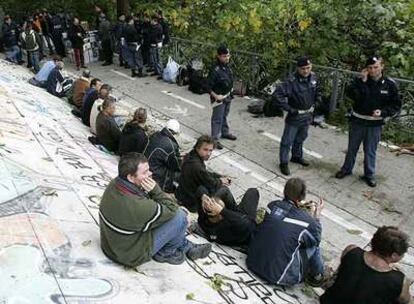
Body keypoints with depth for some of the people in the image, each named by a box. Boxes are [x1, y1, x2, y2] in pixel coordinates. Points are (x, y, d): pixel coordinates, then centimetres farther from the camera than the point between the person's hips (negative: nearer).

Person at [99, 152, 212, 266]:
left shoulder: (115, 183, -12)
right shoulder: (136, 205, -36)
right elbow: (171, 209, -20)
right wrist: (156, 190, -24)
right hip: (130, 255, -8)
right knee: (180, 216, -13)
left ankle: (187, 247, 27)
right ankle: (165, 253, 15)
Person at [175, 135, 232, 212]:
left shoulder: (192, 157, -3)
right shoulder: (196, 166, -34)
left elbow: (206, 174, 14)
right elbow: (211, 184, -19)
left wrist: (222, 177, 6)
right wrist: (221, 181, 1)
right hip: (193, 202, -10)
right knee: (224, 190, -3)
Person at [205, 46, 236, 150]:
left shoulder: (227, 66, -2)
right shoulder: (215, 70, -26)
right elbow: (207, 86, -24)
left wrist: (230, 91, 15)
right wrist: (215, 96, -23)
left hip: (228, 96, 8)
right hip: (219, 98, -8)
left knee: (224, 116, 24)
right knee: (217, 119, 1)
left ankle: (225, 132, 42)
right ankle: (215, 139, 11)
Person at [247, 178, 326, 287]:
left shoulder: (272, 205, -5)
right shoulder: (306, 220, -18)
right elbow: (316, 239, 3)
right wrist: (316, 215, 10)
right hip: (278, 276, -5)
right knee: (313, 246, 9)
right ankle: (317, 276, 35)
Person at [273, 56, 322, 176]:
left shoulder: (313, 77, -3)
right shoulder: (291, 81, -25)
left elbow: (318, 91, 19)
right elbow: (276, 96, -31)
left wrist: (316, 103, 7)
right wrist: (289, 109, -25)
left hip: (308, 115, 7)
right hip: (294, 117, -7)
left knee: (301, 138, 24)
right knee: (287, 141, 4)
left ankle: (297, 156, 46)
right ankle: (283, 163, 20)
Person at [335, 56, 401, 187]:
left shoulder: (389, 84, -7)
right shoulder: (361, 80, -6)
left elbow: (396, 105, -3)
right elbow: (350, 94, -21)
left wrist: (382, 112, -20)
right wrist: (362, 81, -28)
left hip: (375, 124, -1)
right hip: (357, 121, 1)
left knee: (370, 151, 9)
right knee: (352, 148, 16)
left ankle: (369, 175, 26)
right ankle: (346, 169, 34)